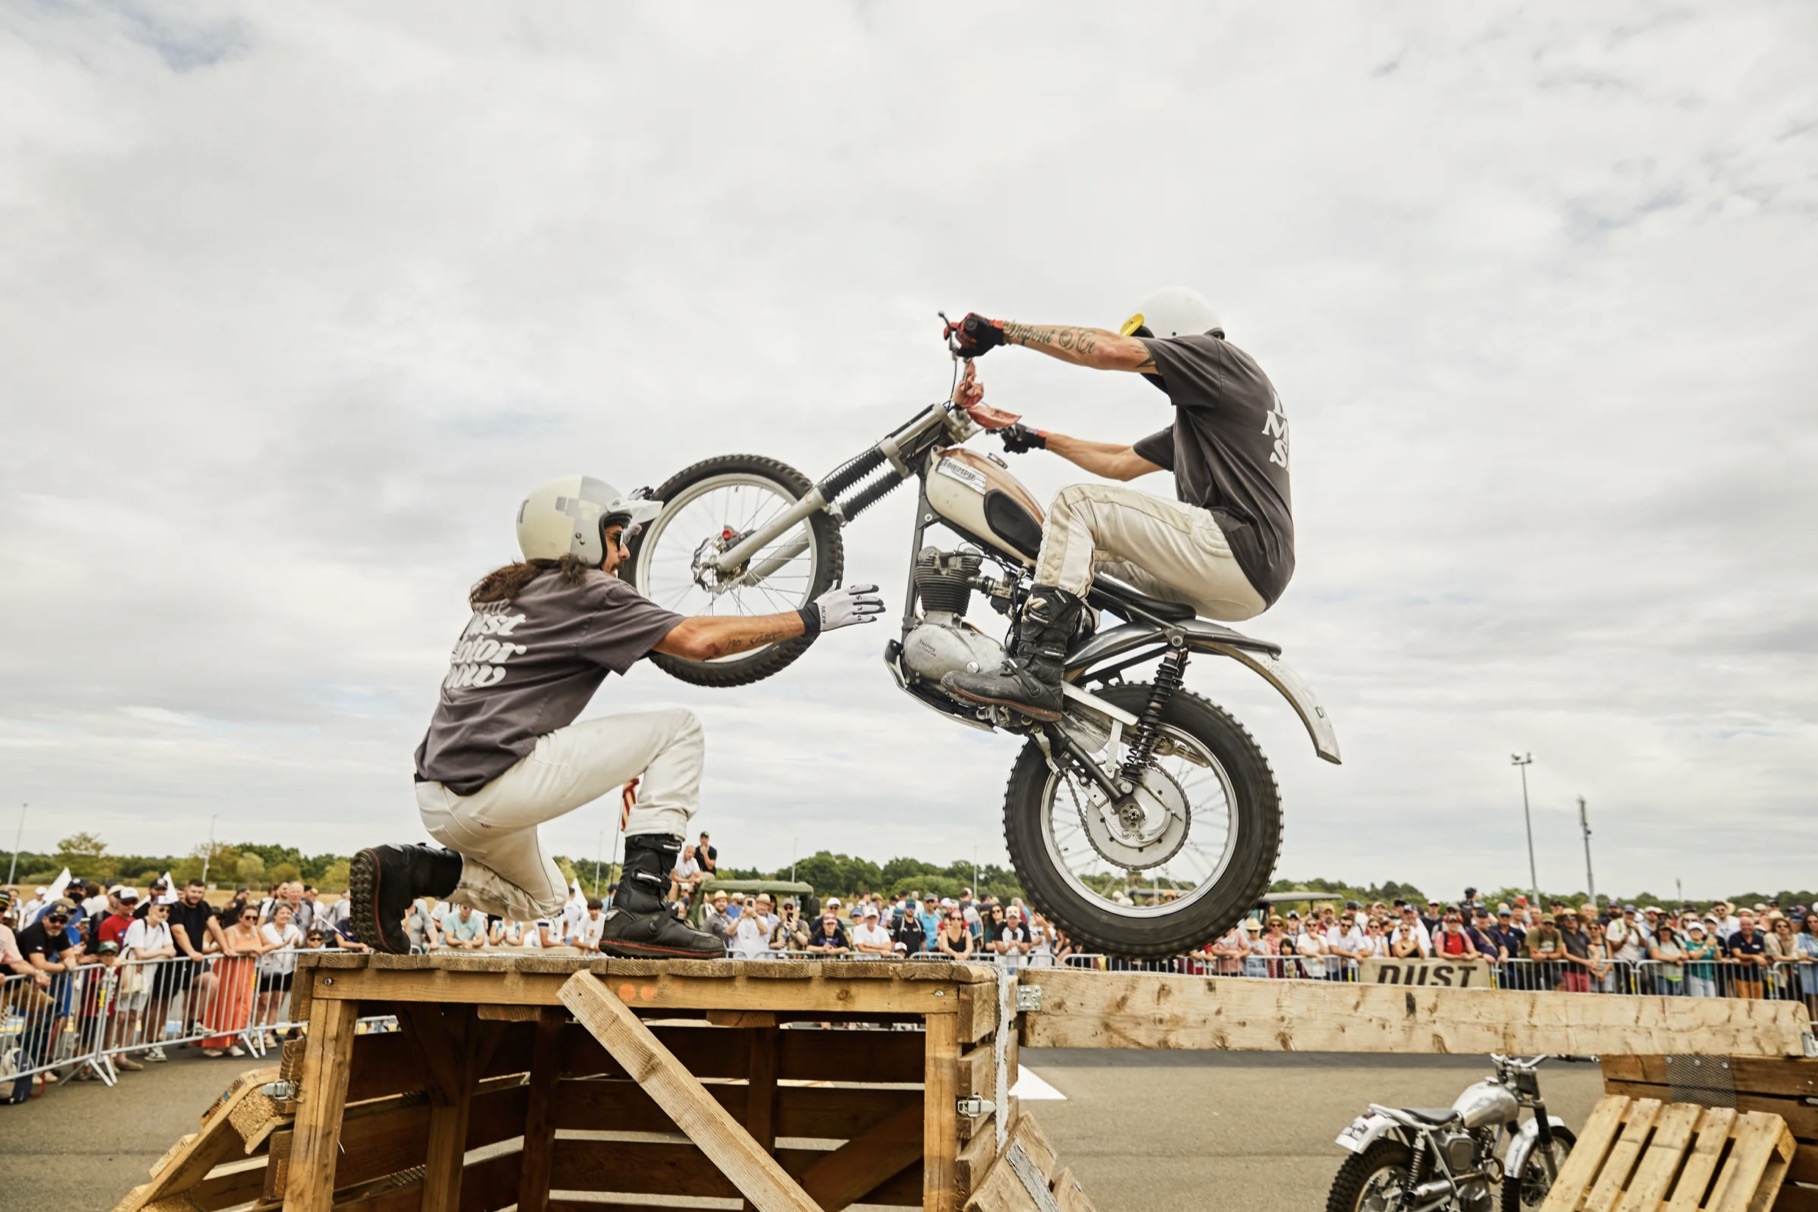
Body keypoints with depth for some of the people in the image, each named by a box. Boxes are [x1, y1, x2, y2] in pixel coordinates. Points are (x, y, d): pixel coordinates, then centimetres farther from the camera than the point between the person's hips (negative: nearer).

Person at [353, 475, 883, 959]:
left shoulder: (498, 594, 20)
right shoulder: (585, 592, -4)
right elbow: (697, 639, -13)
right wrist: (810, 617, -8)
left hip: (438, 797, 9)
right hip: (494, 784, -9)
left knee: (539, 899, 35)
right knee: (679, 729, -2)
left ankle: (406, 869, 9)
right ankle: (639, 909, -10)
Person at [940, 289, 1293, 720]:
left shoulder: (1220, 358, 1)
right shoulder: (1198, 416, 29)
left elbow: (1110, 349, -12)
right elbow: (1123, 463, 31)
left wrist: (1002, 330, -8)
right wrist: (1040, 438, 31)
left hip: (1240, 545, -10)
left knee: (1078, 503, -13)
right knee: (1090, 553, 23)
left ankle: (1033, 672, -24)